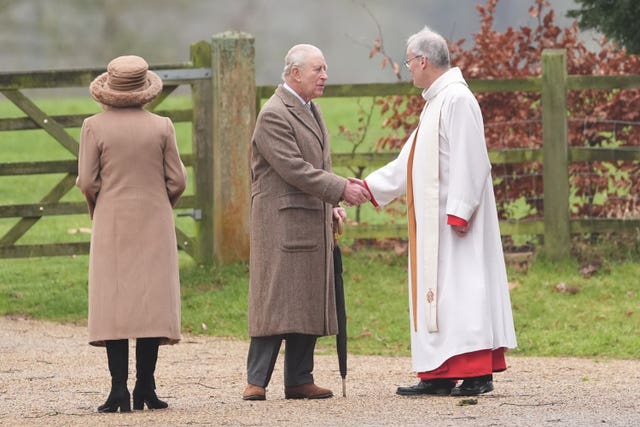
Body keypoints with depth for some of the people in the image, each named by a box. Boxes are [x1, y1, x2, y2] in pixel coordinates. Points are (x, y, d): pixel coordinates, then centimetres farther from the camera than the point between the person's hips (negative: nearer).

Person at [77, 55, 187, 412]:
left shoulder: (95, 127, -4)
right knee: (152, 302, 3)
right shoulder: (161, 127, -2)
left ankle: (120, 391, -8)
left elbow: (87, 182, -5)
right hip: (155, 224, 1)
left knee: (114, 305, -1)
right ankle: (146, 389, -1)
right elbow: (177, 180, 0)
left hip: (112, 224, -1)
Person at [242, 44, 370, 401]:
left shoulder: (311, 111, 18)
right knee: (276, 301, -10)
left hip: (314, 224, 9)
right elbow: (294, 169, -20)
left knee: (309, 302, 8)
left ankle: (300, 380, 11)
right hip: (282, 224, -9)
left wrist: (331, 204, 13)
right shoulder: (273, 115, -13)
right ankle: (257, 381, -8)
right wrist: (341, 190, -19)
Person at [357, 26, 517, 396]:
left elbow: (470, 161, -21)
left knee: (459, 288, -10)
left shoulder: (457, 99, -14)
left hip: (453, 218, -10)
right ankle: (440, 375, 8)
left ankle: (477, 375, -11)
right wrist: (369, 186, 23)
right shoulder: (437, 101, 18)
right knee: (436, 293, 8)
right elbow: (413, 159, 24)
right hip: (434, 220, 10)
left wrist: (459, 211, -24)